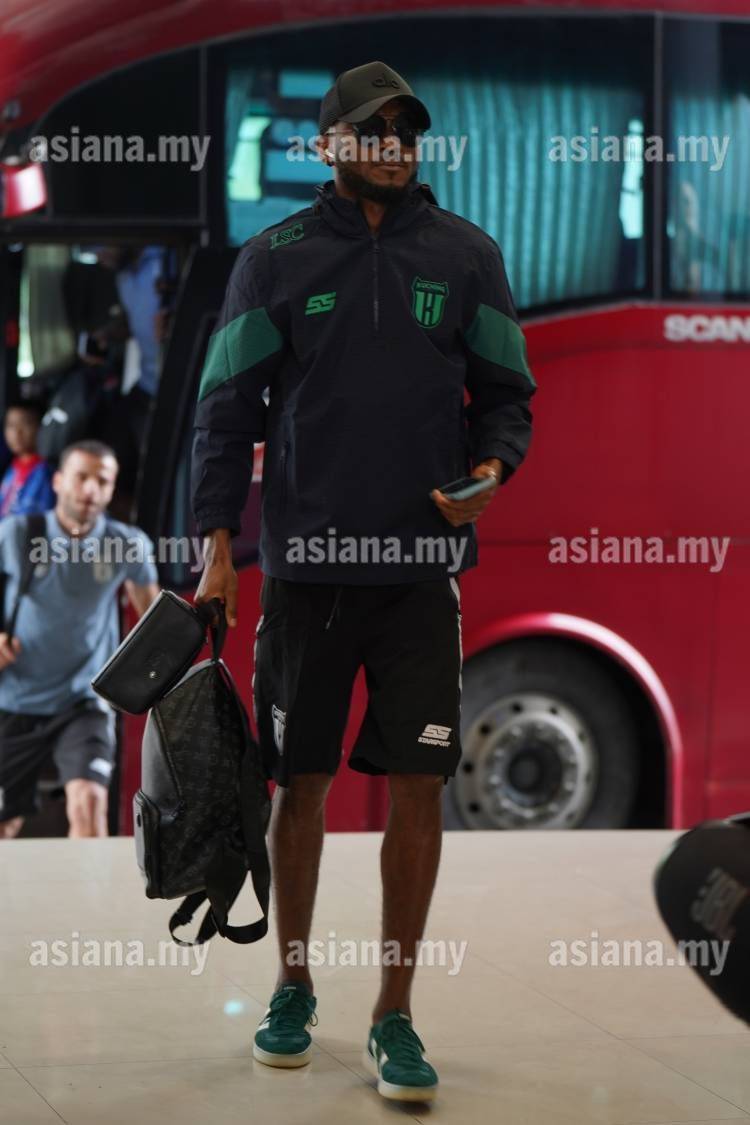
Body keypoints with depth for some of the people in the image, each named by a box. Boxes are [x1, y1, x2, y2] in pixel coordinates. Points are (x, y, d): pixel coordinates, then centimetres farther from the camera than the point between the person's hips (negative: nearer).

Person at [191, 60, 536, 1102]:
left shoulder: (464, 255, 7)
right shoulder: (276, 260, 4)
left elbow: (506, 391, 12)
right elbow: (228, 407, 5)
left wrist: (489, 466, -9)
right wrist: (218, 542, -3)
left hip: (422, 564, 1)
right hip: (307, 559, 0)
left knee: (419, 783, -3)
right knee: (302, 781, 6)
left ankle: (395, 1017, 7)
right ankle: (294, 990, 24)